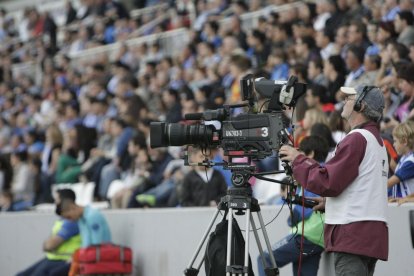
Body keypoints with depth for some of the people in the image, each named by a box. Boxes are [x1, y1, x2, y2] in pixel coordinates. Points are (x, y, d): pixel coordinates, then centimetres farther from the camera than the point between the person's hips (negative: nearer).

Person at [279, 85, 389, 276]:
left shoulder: (357, 138, -11)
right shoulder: (378, 141, 19)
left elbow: (328, 182, -15)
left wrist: (298, 160, -3)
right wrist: (329, 200, 20)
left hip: (353, 233, -10)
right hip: (374, 231, 10)